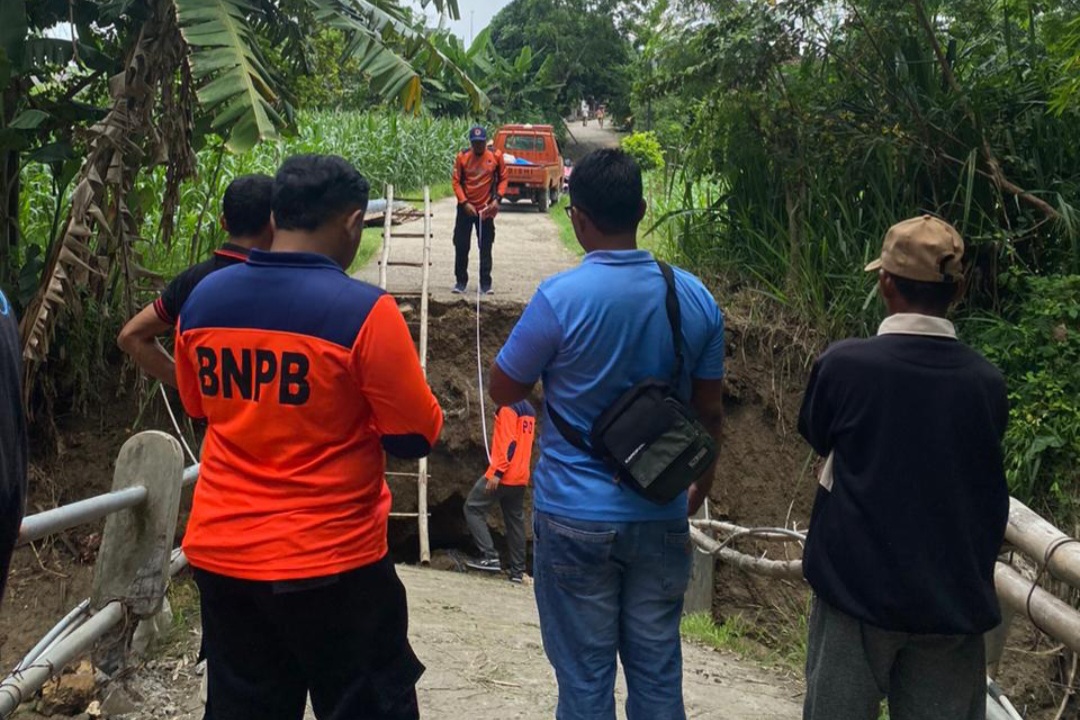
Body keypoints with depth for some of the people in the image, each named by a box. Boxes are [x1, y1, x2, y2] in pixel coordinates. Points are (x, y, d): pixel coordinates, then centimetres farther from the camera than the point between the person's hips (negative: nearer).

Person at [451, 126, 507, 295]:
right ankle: (461, 281, 14)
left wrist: (497, 198, -9)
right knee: (461, 246, 3)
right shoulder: (462, 157, -5)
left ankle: (485, 283, 7)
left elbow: (503, 178, 4)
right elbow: (456, 181, -1)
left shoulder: (496, 156, -5)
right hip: (465, 208, 1)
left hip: (486, 209, 0)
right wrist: (464, 203, -10)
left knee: (486, 247, 2)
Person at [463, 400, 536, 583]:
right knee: (515, 520, 11)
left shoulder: (508, 407, -13)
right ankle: (518, 570, 10)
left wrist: (497, 472, -21)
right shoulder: (528, 409, 15)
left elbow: (509, 442, -20)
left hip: (503, 475, -9)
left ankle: (490, 556, -8)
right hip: (520, 476, 9)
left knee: (473, 508, 1)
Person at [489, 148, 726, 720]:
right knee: (658, 670, 14)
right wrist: (700, 485, 22)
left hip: (577, 518, -3)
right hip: (661, 516, 4)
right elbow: (710, 410, 7)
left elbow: (503, 390, -5)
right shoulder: (695, 297, -2)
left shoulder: (560, 298, -16)